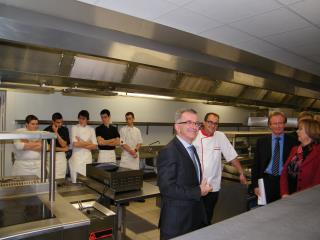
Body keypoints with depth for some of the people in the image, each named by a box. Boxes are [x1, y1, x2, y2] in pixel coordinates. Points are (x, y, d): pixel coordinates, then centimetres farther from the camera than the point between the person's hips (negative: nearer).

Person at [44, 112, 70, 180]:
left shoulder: (65, 130, 2)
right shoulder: (47, 130, -4)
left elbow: (64, 145, -8)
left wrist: (56, 133, -14)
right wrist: (61, 149, -7)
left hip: (61, 156, 2)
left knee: (61, 179, 4)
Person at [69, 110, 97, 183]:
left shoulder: (91, 130, 7)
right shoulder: (74, 128, -1)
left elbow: (94, 146, 0)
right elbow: (75, 144, -13)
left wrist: (81, 144, -8)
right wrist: (88, 143, -6)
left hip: (88, 158, 2)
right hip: (77, 157, -2)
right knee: (76, 181, -1)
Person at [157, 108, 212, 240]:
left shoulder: (192, 148, 9)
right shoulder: (168, 152, -20)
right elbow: (167, 188, -24)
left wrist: (203, 188, 1)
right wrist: (199, 192, -18)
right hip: (176, 222, -8)